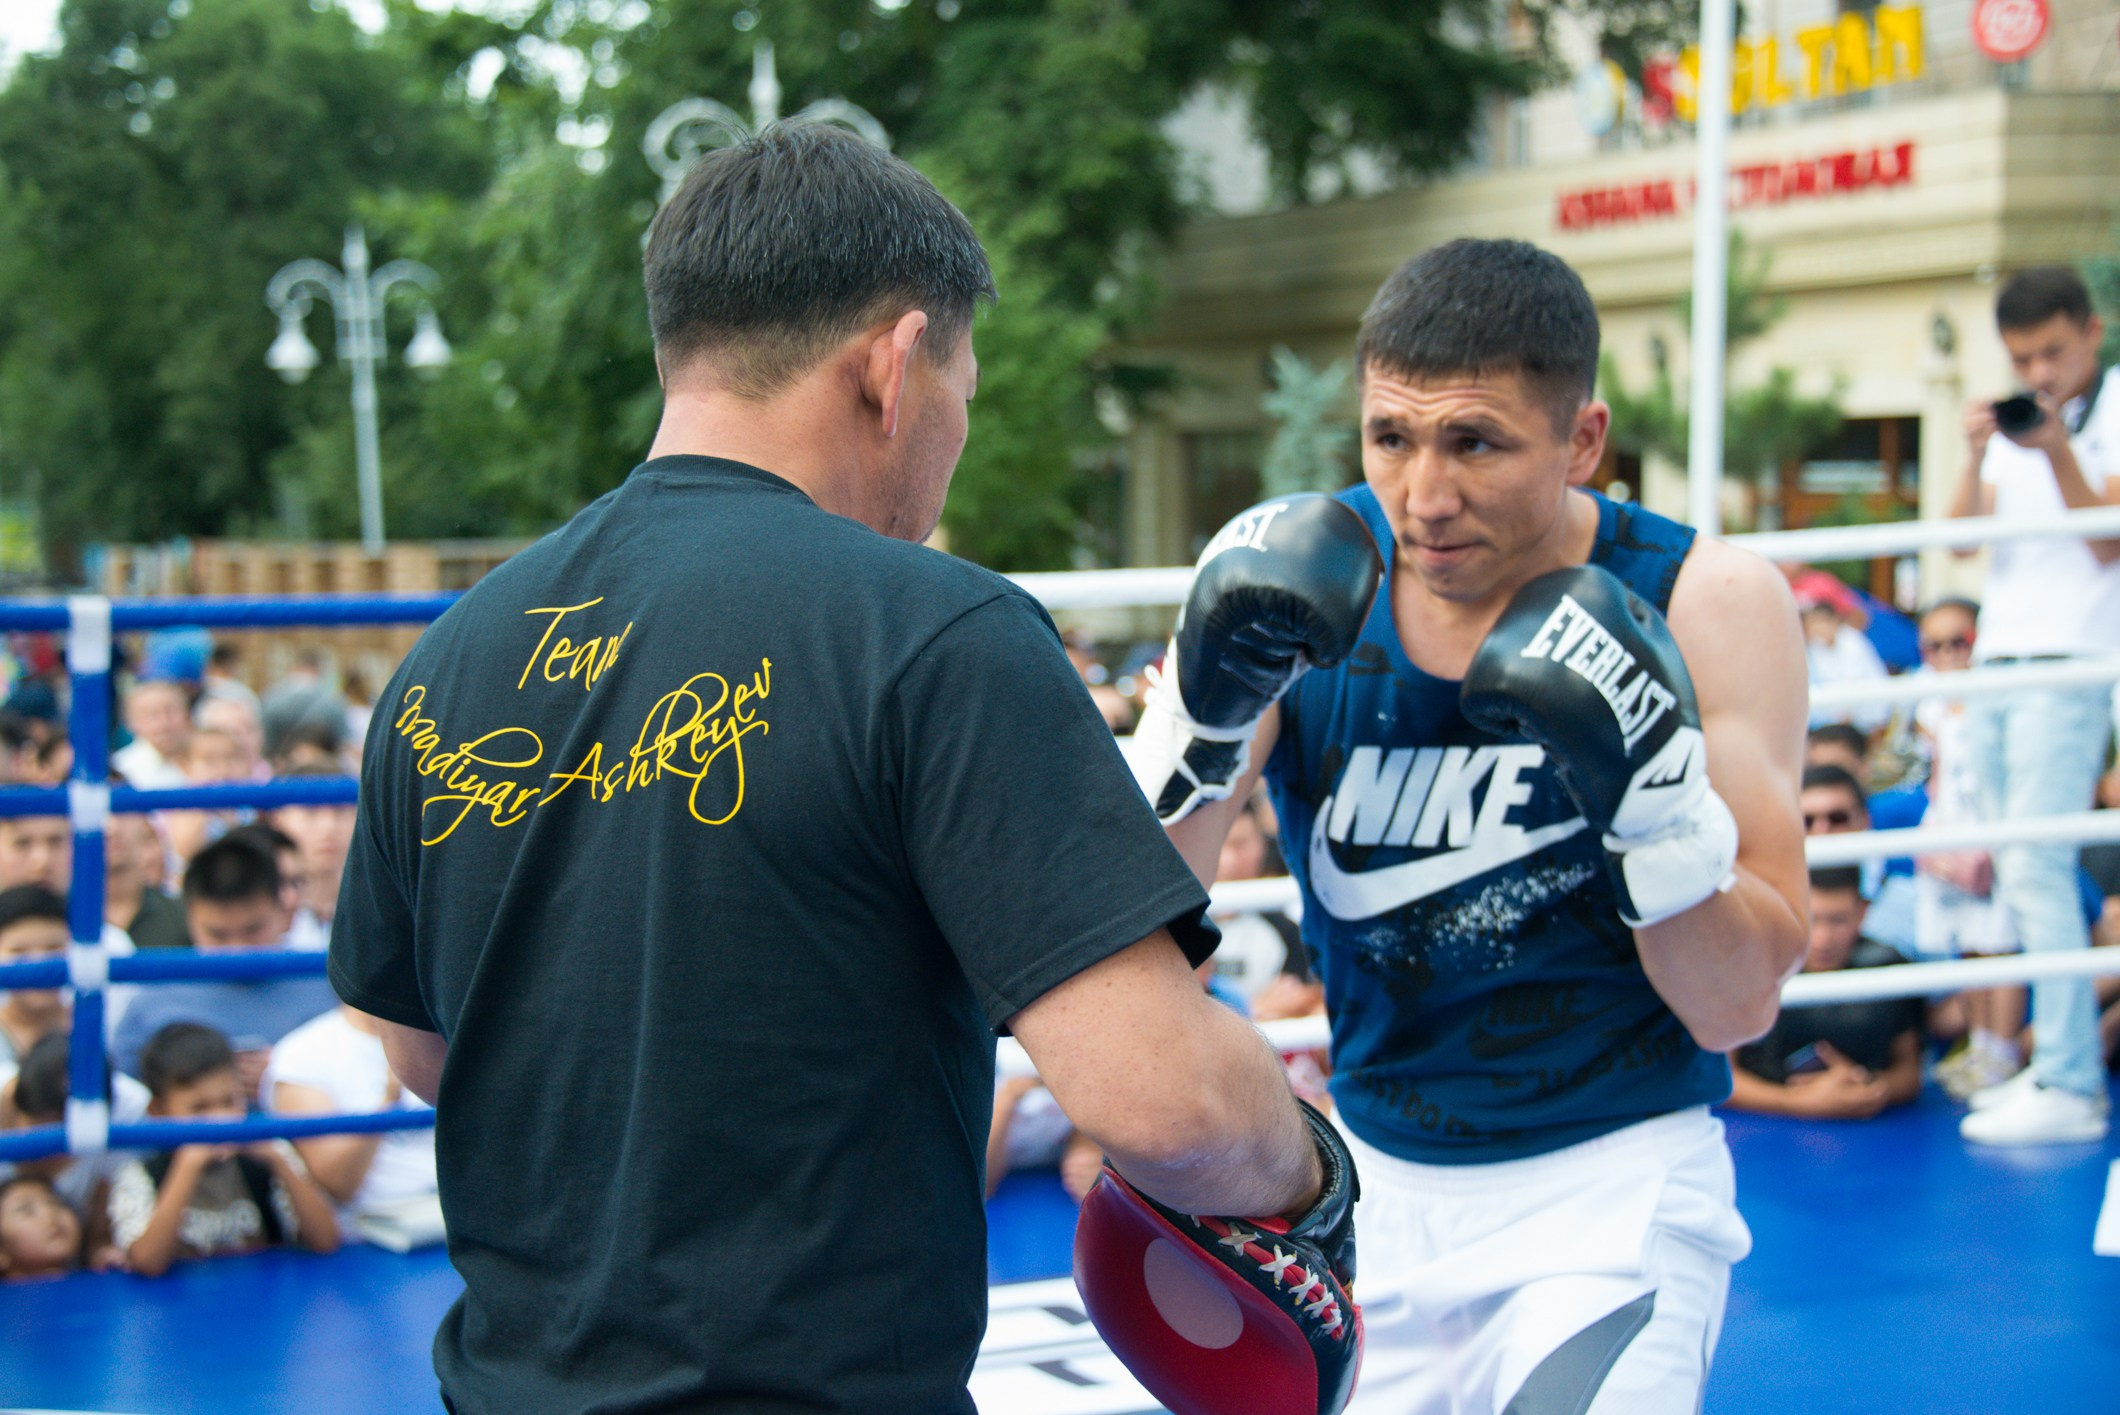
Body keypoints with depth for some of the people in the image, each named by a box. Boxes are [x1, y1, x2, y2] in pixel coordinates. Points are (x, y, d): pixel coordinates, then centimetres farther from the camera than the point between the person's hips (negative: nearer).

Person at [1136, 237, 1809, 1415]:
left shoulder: (1706, 606, -14)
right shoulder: (1295, 584, -9)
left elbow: (1736, 1008, -13)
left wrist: (1649, 779, -28)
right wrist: (1205, 707, -28)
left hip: (1613, 1185, -3)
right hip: (1371, 1182, 3)